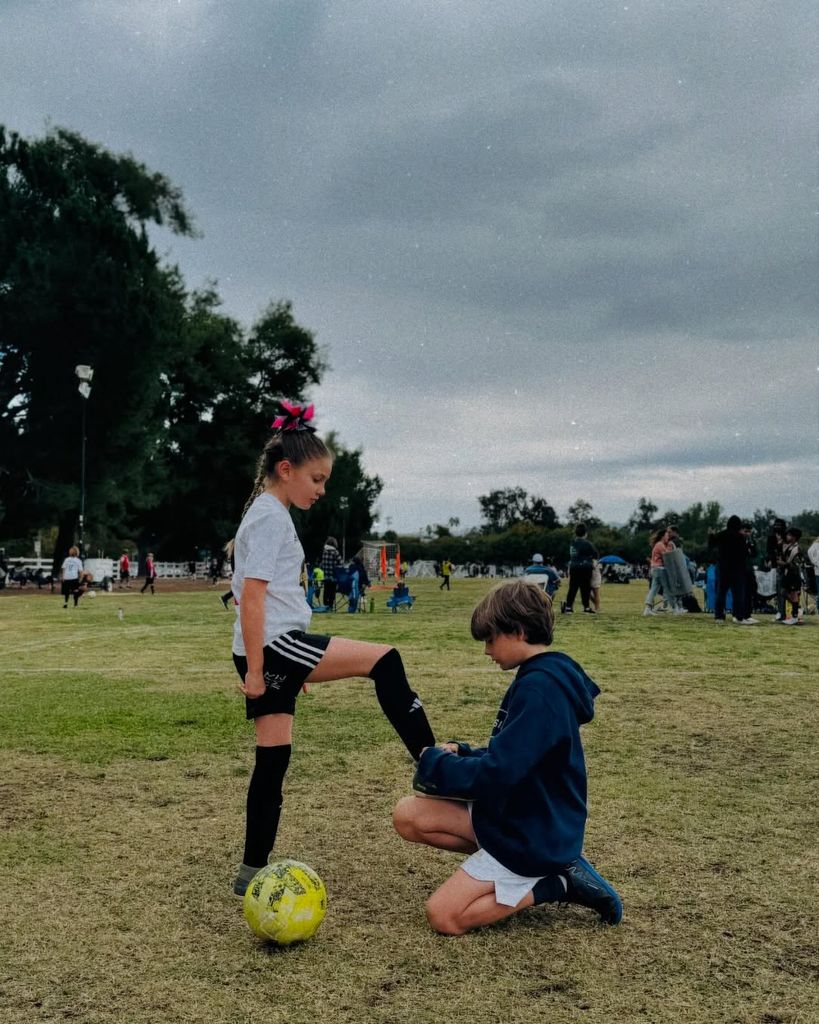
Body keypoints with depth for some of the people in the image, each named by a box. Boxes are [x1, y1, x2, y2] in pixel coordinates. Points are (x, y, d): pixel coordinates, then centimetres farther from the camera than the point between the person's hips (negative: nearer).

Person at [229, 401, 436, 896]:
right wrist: (255, 668, -19)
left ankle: (254, 872, 17)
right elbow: (252, 596, -18)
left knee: (274, 758, 11)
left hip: (273, 651, 10)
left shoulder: (269, 514, 20)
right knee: (384, 660, -10)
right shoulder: (271, 517, -11)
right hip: (273, 646, -10)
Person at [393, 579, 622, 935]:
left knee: (443, 916, -10)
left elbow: (497, 774, -29)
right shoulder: (540, 677, 7)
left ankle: (558, 884, -1)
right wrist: (461, 752, 2)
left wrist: (436, 763, -13)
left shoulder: (539, 687, -25)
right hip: (514, 813, 10)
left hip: (532, 833, -10)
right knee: (408, 816, 1)